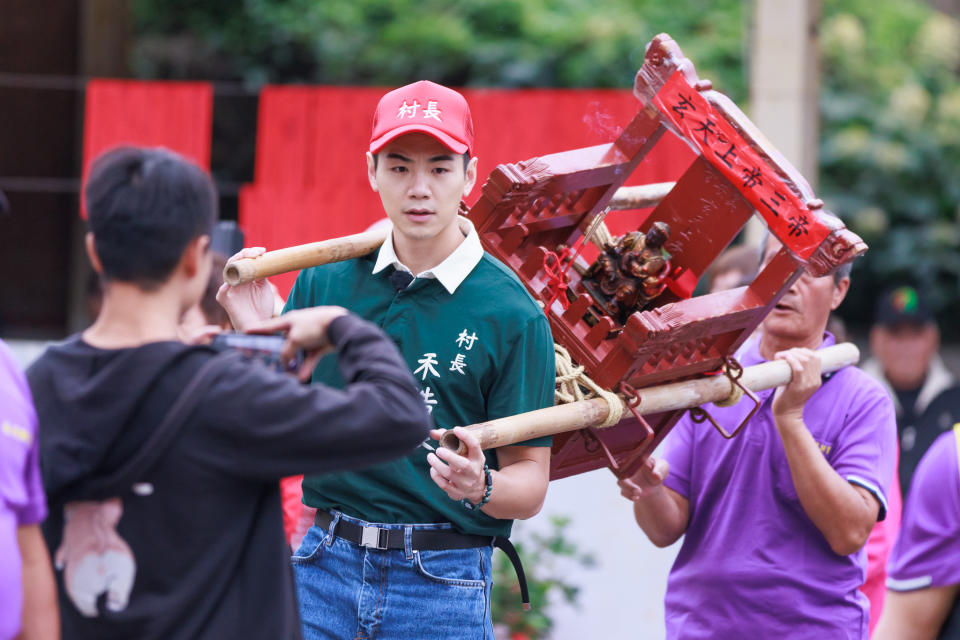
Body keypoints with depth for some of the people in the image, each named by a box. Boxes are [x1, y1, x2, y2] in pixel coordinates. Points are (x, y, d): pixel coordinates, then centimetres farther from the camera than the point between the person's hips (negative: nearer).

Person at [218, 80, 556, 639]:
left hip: (443, 581, -3)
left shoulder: (513, 314, -7)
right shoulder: (326, 282, 4)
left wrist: (481, 488, -25)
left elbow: (531, 484, -5)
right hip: (325, 563, 3)